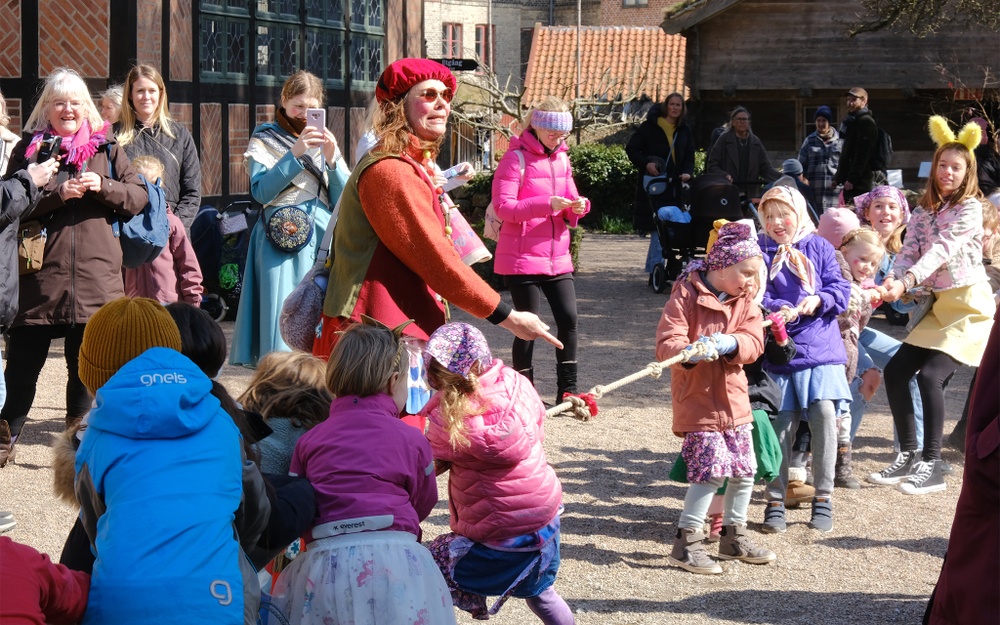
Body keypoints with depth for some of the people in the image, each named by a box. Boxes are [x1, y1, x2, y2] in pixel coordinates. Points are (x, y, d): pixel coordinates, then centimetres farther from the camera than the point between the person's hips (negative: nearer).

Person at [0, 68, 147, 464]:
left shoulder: (106, 148, 11)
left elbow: (139, 196, 7)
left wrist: (103, 187, -10)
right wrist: (57, 193, -14)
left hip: (95, 273, 2)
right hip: (40, 270, -2)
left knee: (87, 363, 8)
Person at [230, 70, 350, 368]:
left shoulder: (325, 141, 17)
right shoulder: (264, 140, 7)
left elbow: (344, 199, 8)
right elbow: (261, 191, -9)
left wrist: (331, 159, -6)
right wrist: (295, 154, -14)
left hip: (324, 238, 4)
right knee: (283, 319, -10)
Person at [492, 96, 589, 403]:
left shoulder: (561, 159, 13)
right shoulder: (516, 158, -9)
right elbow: (503, 207, -16)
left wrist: (577, 206, -6)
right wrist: (546, 204, -25)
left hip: (557, 256, 6)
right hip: (522, 258, -6)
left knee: (568, 319, 1)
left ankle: (567, 391, 9)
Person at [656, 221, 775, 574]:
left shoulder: (746, 300, 7)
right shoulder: (686, 295, -10)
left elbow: (753, 342, -6)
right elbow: (666, 343, -18)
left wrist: (729, 343, -27)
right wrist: (690, 351, -39)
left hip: (734, 399, 7)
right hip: (697, 400, -6)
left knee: (744, 470, 11)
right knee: (711, 469, -14)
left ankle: (734, 537, 30)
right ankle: (686, 543, -4)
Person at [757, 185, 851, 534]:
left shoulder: (819, 248, 7)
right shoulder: (761, 252, 4)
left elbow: (840, 289, 2)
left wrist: (818, 300, -17)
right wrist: (780, 310, -24)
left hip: (821, 348, 0)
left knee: (824, 414, -12)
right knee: (781, 425, 1)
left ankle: (823, 498, 2)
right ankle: (776, 501, 14)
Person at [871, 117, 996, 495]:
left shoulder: (970, 208, -11)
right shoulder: (925, 210, 9)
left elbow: (942, 249, -23)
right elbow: (909, 251, -1)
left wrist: (906, 282, -36)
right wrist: (892, 280, -23)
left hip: (968, 304, -7)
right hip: (937, 305, 7)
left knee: (929, 374, -19)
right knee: (895, 370, -1)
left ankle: (932, 464, -9)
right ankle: (908, 455, 11)